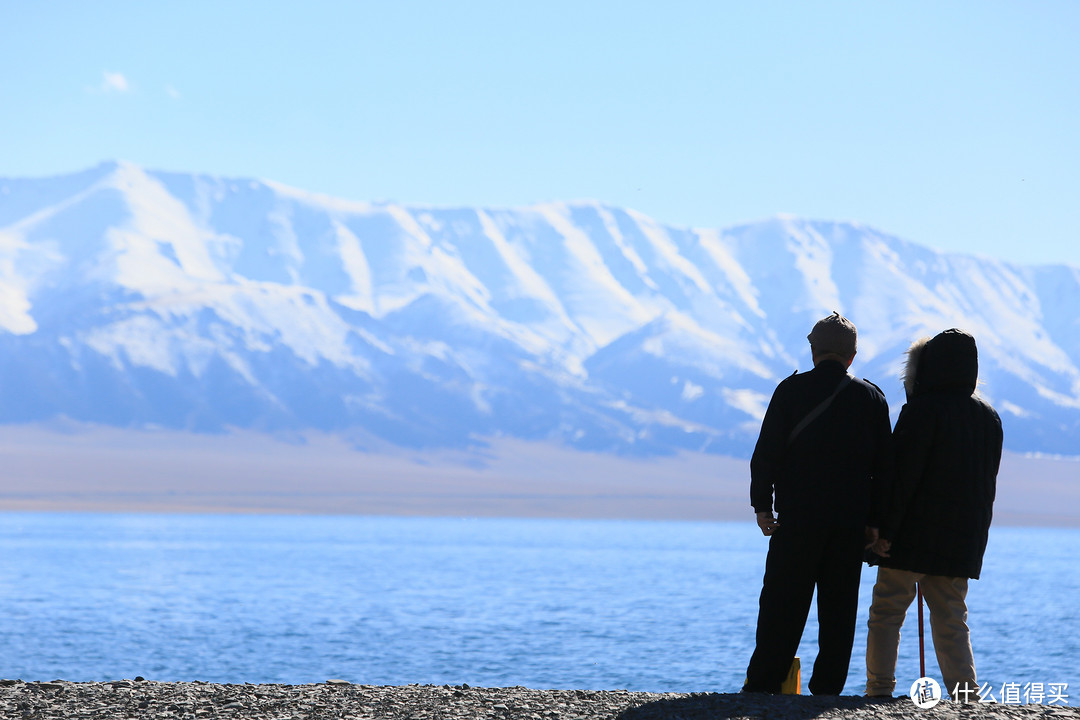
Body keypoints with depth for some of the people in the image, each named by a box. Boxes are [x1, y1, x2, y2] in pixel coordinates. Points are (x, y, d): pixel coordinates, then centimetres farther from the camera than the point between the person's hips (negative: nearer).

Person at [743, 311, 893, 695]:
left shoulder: (791, 390, -1)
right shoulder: (871, 397, 6)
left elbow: (767, 452, -3)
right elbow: (884, 465, 6)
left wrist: (762, 504, 4)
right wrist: (875, 519, 10)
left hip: (798, 518, -2)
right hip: (852, 522, 2)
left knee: (782, 605, 2)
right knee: (838, 609, 6)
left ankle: (762, 684, 0)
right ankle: (828, 689, 4)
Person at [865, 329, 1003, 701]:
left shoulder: (924, 409, -11)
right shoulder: (988, 416, 10)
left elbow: (902, 475, -15)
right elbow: (988, 481, 14)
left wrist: (885, 530, -14)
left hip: (915, 532, -6)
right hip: (965, 539, 6)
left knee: (887, 611, 2)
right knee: (952, 621, 10)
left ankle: (879, 689, -3)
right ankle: (965, 695, 1)